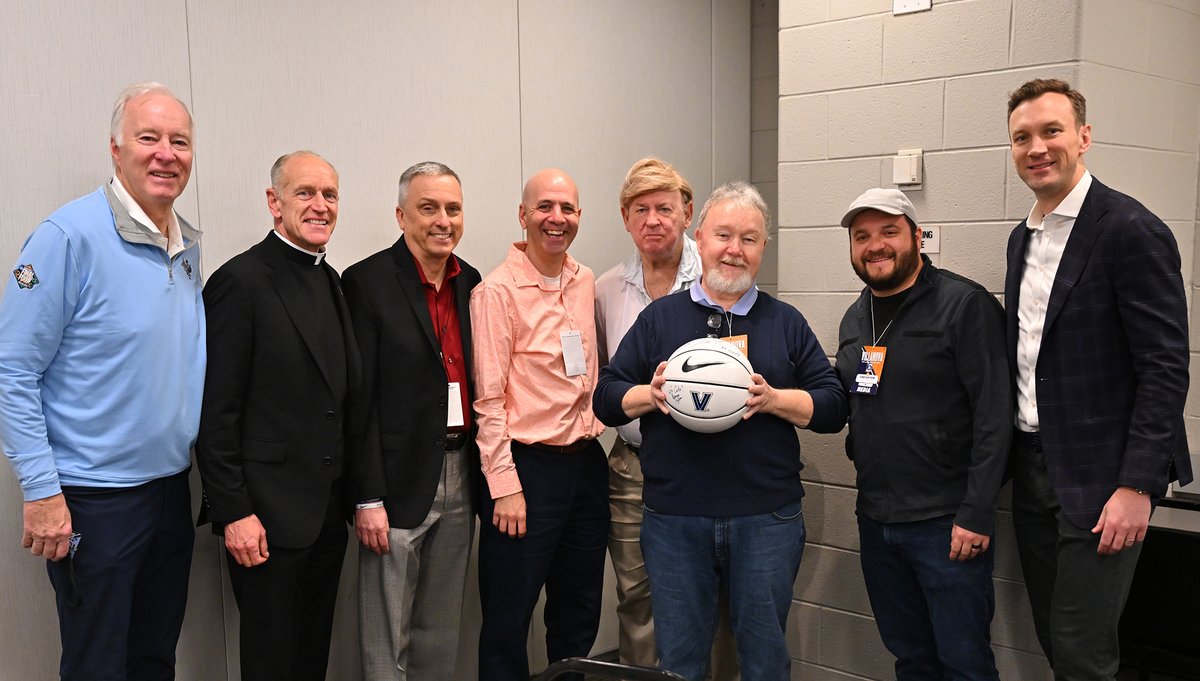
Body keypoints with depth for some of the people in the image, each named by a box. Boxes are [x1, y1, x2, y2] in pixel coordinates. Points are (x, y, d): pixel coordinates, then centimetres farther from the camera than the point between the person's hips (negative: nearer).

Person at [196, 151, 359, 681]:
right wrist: (234, 513, -17)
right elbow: (216, 413, -15)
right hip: (267, 517, -7)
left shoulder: (331, 281, 11)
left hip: (328, 512, 7)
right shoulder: (240, 282, -12)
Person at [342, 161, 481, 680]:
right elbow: (359, 399, -12)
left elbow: (478, 380, 11)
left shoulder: (470, 282, 8)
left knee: (441, 632, 17)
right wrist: (368, 498, -14)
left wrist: (485, 473, 6)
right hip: (399, 479, -5)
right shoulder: (367, 282, -9)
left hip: (460, 474, 6)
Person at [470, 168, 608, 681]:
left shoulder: (585, 282, 9)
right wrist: (504, 486, -16)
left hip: (585, 463, 7)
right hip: (527, 467, -6)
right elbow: (489, 399, -13)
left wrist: (594, 438, 11)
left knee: (580, 617, 17)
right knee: (508, 622, 4)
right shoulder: (498, 290, -11)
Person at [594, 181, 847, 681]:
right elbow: (606, 399, 6)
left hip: (766, 520, 0)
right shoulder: (659, 317, 8)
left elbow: (833, 407, 4)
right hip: (673, 520, 0)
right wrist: (650, 394, -14)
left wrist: (774, 399, -13)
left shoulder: (786, 322, 9)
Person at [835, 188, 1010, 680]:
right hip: (875, 519, 7)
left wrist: (976, 513, -18)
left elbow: (994, 414, -15)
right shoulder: (855, 318, 12)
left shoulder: (965, 305, -10)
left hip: (946, 523, -6)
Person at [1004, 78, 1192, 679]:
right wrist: (1008, 462, 11)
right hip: (1033, 470, 7)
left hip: (1098, 475, -7)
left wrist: (1137, 485, -20)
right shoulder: (1023, 238, 12)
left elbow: (1166, 368, -15)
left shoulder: (1131, 230, -12)